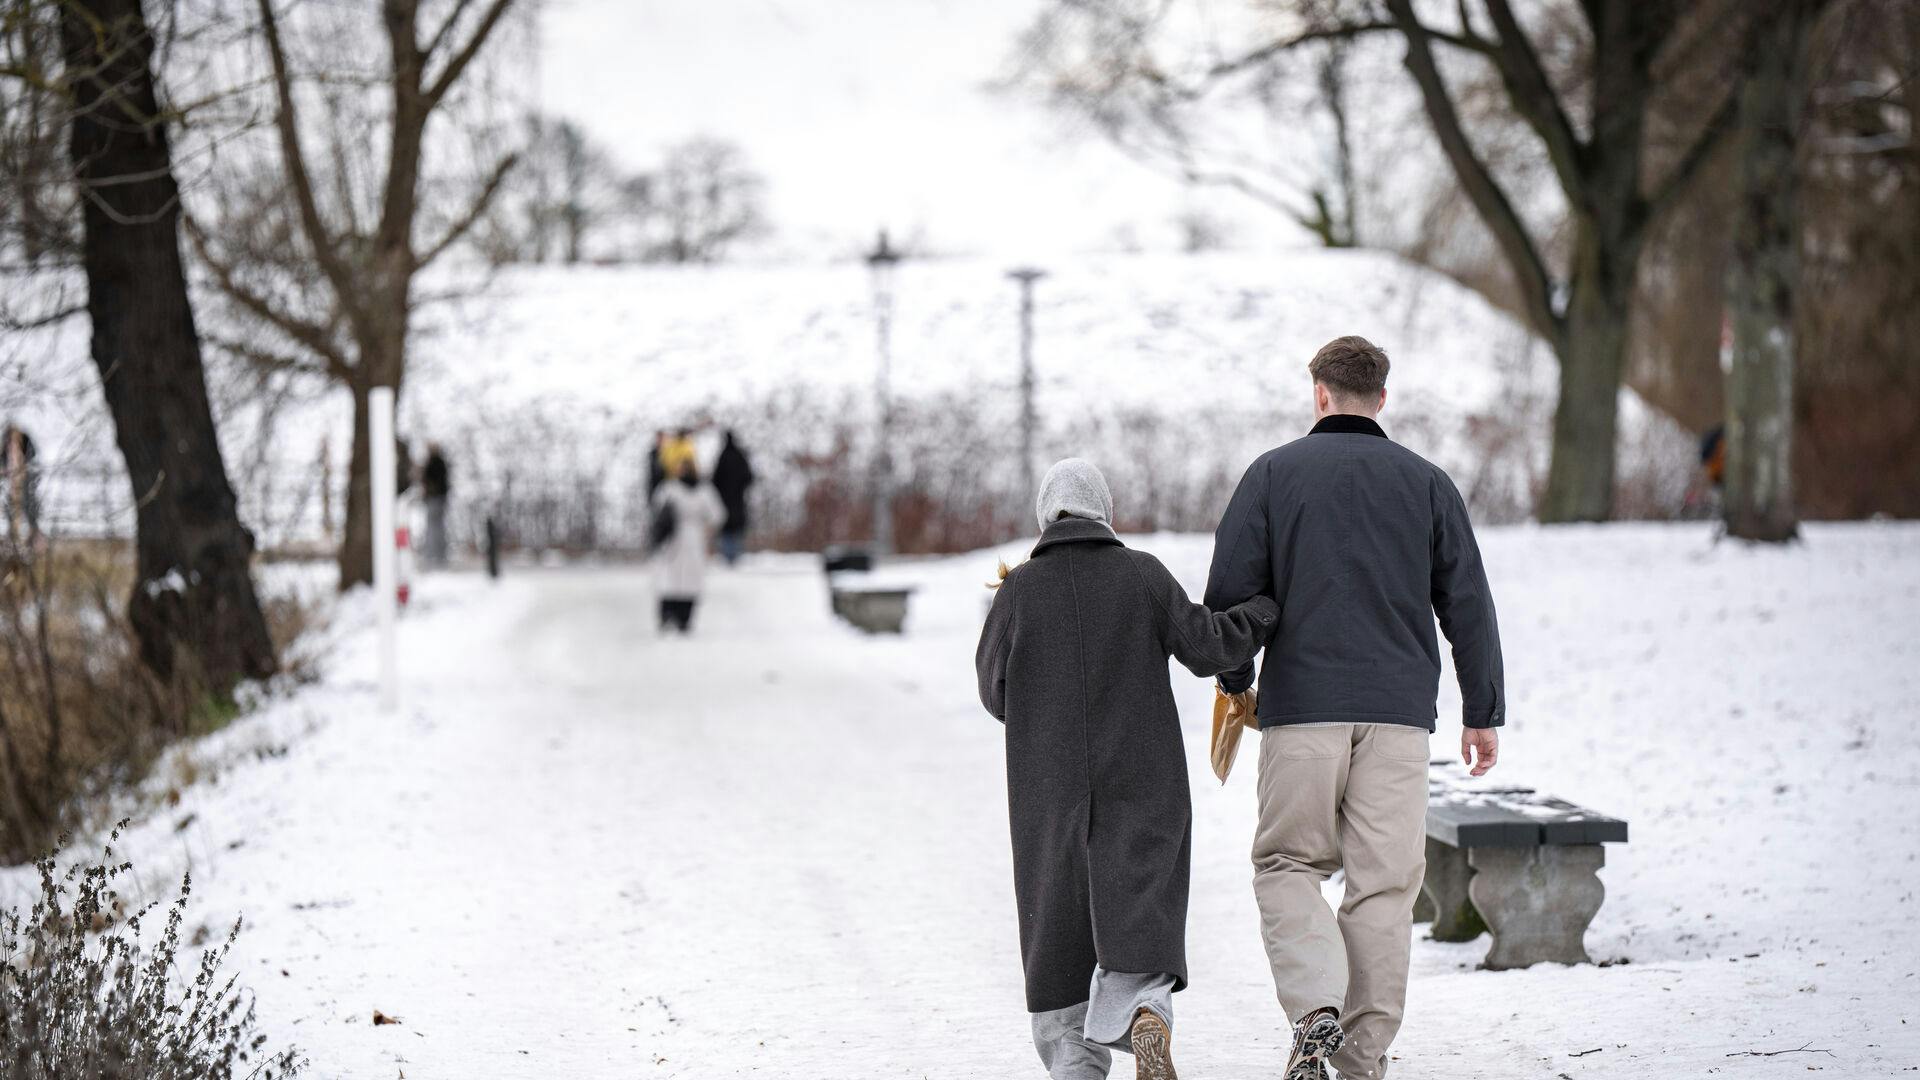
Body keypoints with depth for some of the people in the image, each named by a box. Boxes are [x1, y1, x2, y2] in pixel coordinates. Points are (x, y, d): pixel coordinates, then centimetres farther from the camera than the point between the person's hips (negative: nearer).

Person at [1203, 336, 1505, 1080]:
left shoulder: (1273, 474, 3)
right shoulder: (1427, 483, 8)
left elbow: (1230, 591, 1)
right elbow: (1469, 606, 8)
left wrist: (1236, 683, 16)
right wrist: (1484, 712, 14)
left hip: (1301, 709, -1)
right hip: (1399, 711, 1)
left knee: (1287, 865, 8)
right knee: (1384, 881, 4)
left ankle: (1316, 1009, -14)